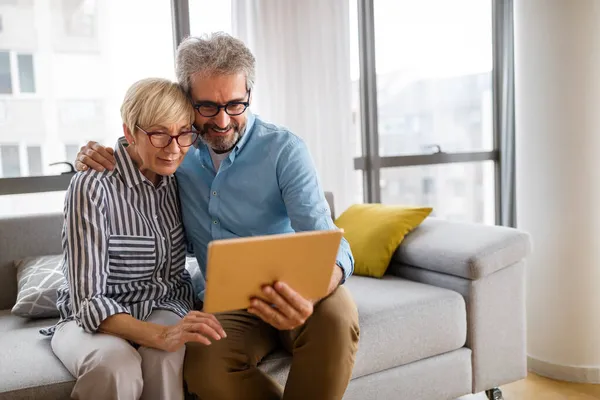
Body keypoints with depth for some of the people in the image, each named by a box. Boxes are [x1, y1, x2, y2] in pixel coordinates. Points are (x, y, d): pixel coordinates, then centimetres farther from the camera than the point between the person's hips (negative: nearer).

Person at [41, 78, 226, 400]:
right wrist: (161, 335, -38)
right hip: (94, 321, -3)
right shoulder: (92, 186, -19)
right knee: (115, 363, -36)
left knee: (165, 357, -31)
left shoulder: (175, 179, -1)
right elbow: (88, 302, -22)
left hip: (165, 310, 4)